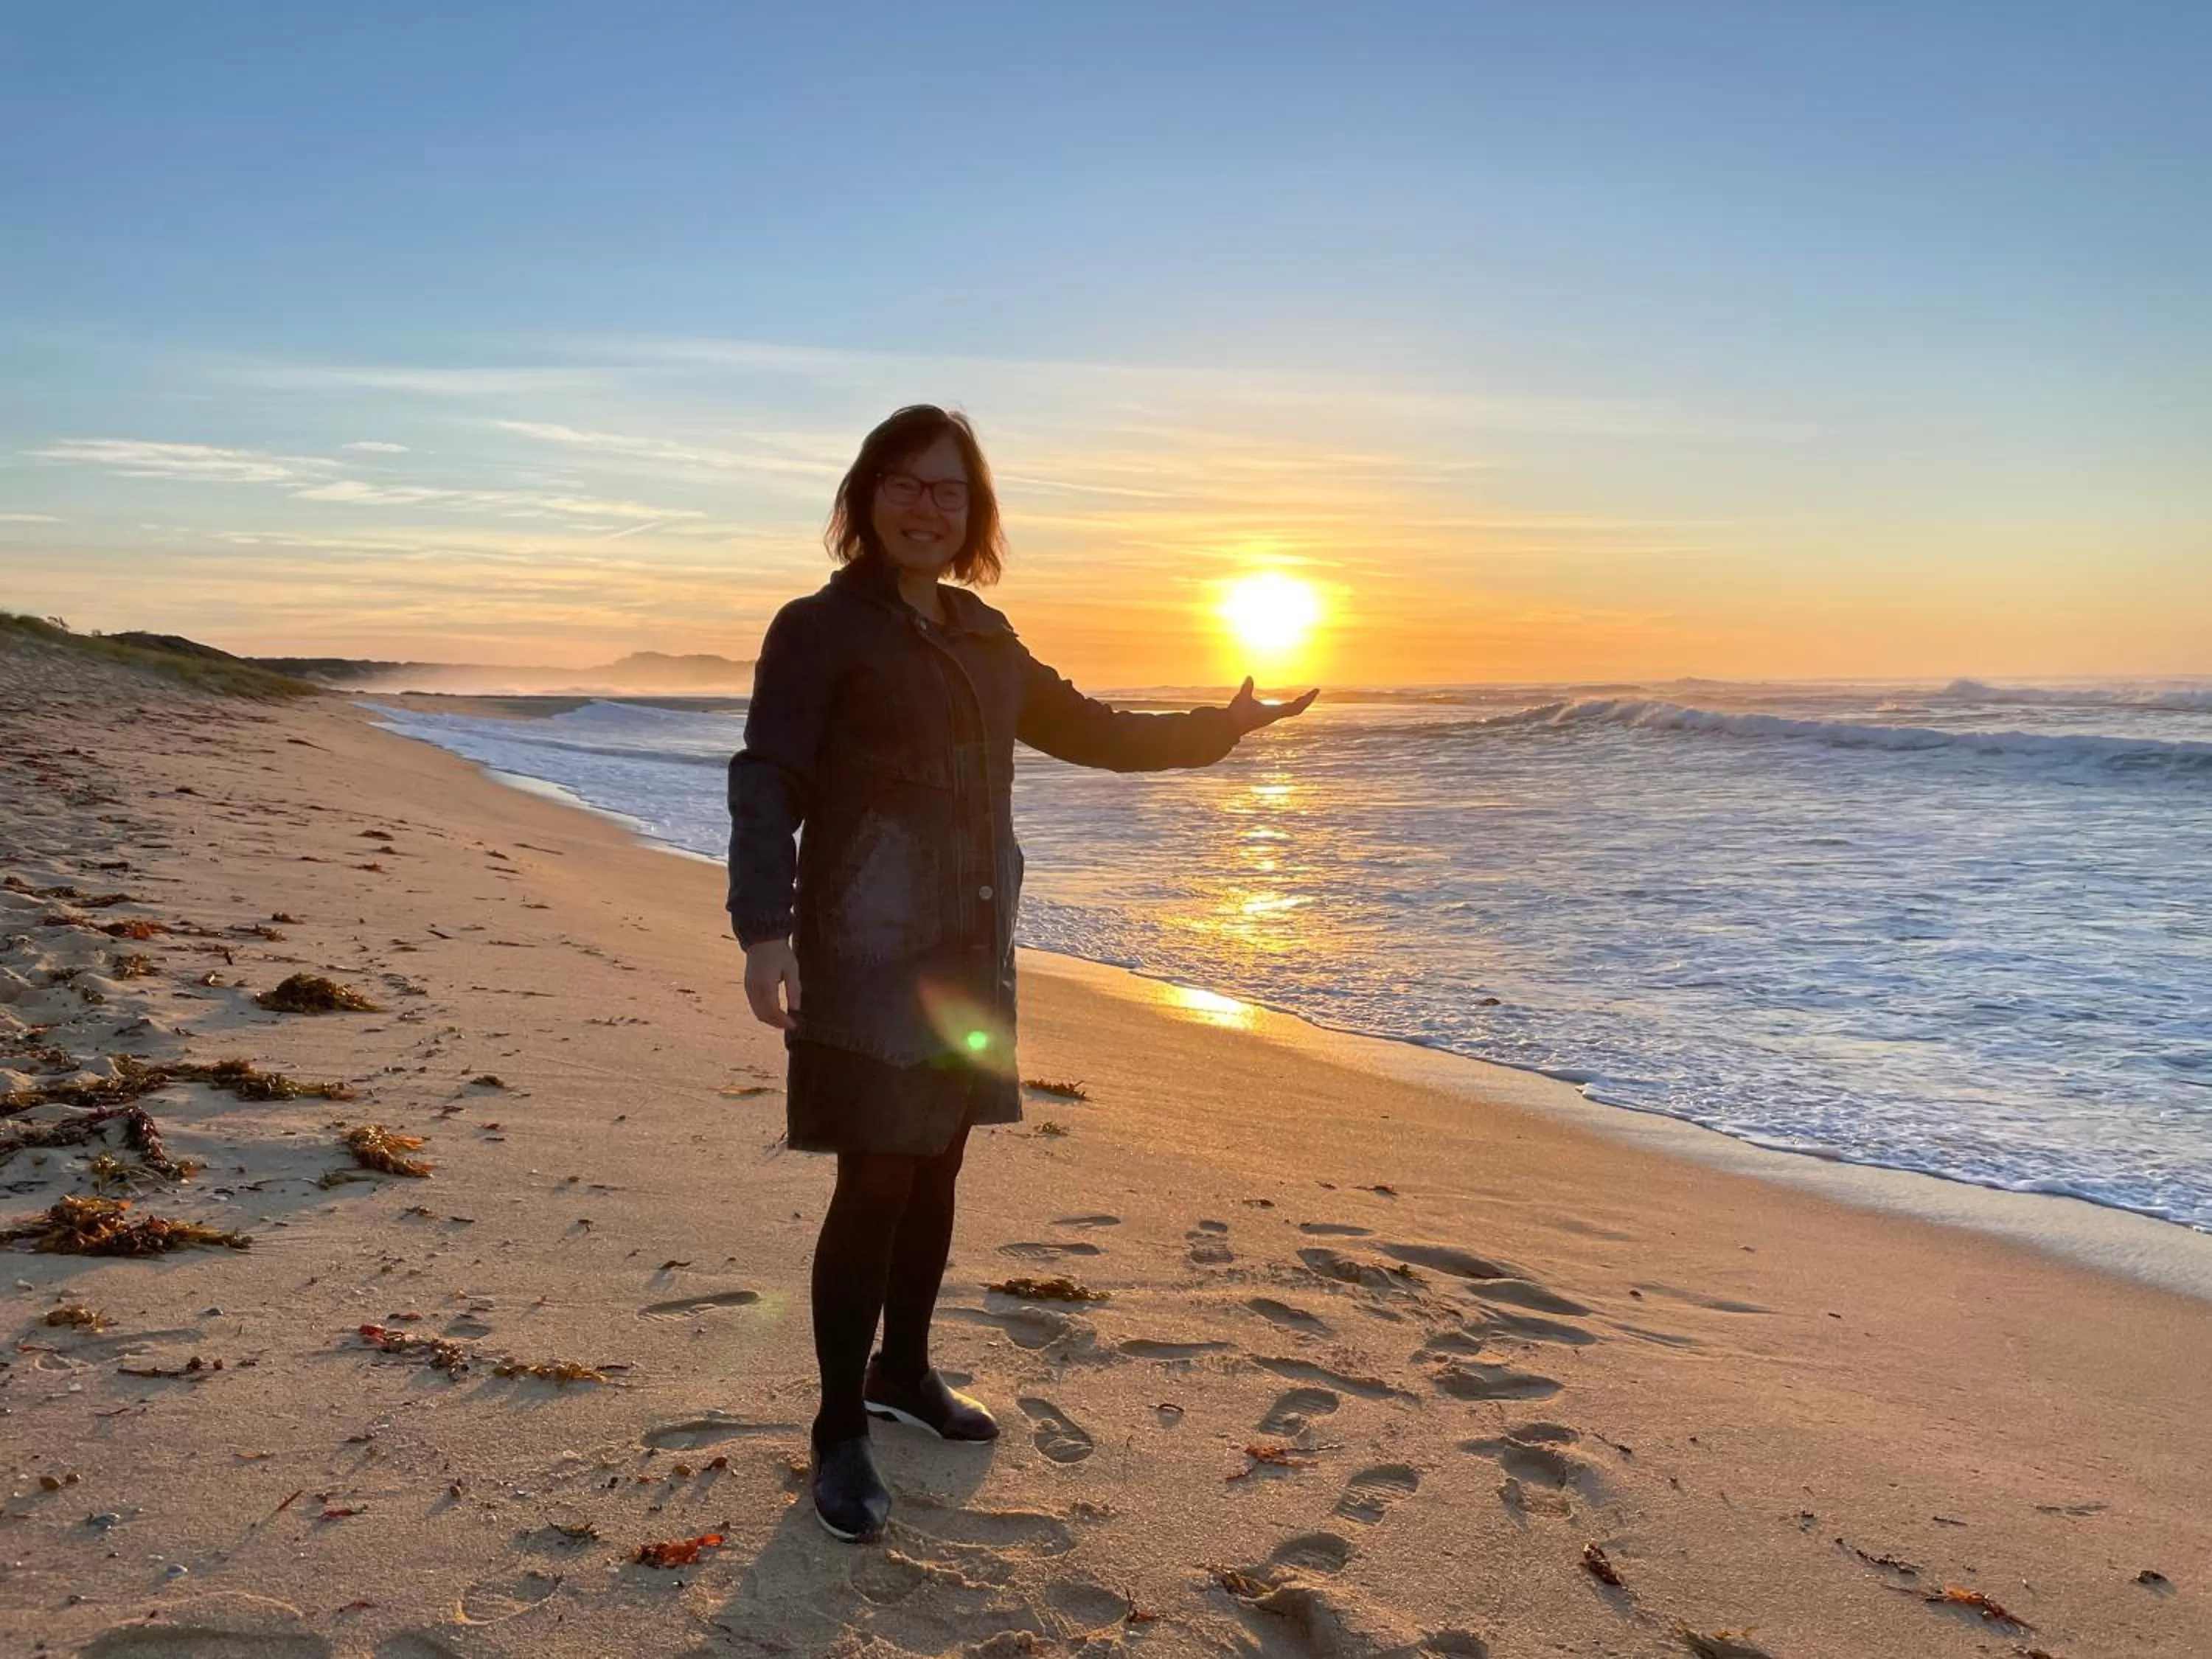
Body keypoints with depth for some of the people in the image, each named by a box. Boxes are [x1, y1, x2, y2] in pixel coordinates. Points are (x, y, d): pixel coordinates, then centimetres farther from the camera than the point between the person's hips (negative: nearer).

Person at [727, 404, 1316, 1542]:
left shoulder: (983, 639, 13)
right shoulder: (821, 629, -5)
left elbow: (1087, 731, 25)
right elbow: (765, 785, -13)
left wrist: (1219, 726, 21)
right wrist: (763, 927, -27)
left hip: (968, 952, 6)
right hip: (869, 953, -6)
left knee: (935, 1165, 15)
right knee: (876, 1182, -5)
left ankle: (903, 1371, 34)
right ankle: (840, 1434, 10)